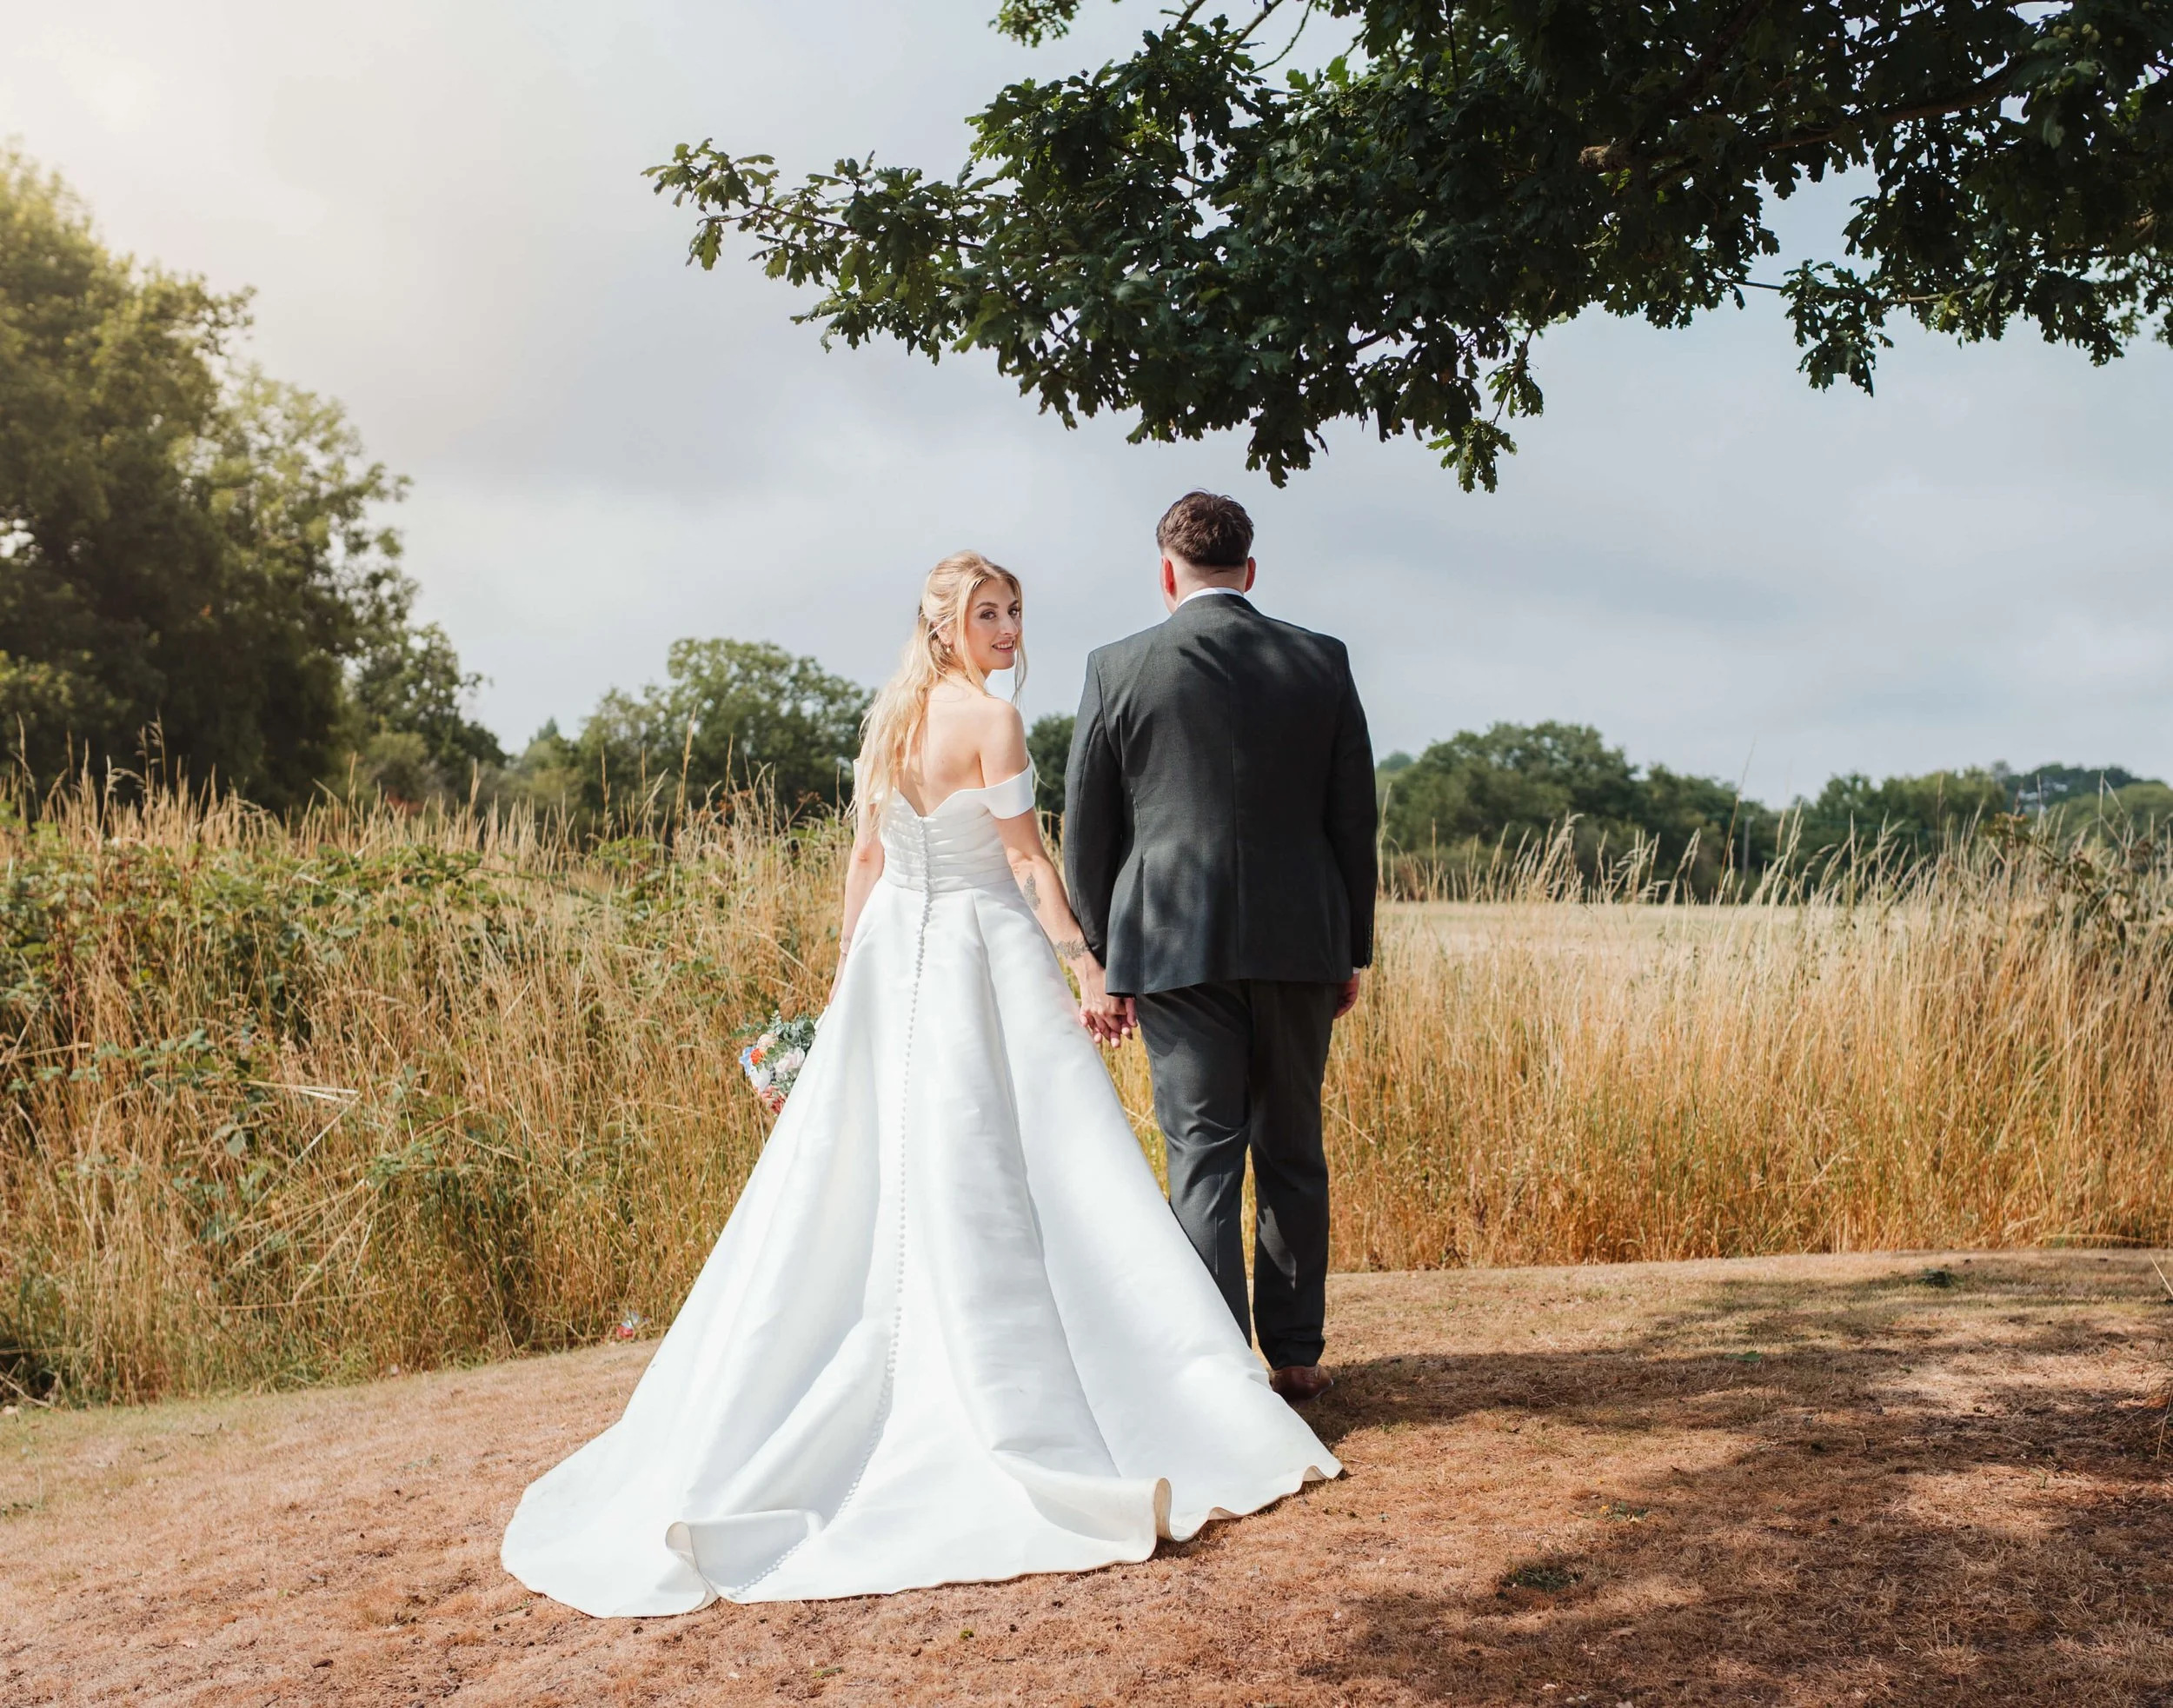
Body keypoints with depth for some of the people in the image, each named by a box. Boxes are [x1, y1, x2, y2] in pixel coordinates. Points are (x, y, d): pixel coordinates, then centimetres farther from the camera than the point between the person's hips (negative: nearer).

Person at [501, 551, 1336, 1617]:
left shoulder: (886, 721, 11)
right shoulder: (992, 720, -9)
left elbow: (865, 859, 13)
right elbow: (1027, 860, -12)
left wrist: (848, 975, 17)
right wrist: (1084, 966, -10)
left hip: (892, 956, 7)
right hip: (986, 952, -7)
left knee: (864, 1187, 11)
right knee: (1014, 1182, -4)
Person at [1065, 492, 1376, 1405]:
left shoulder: (1118, 670, -2)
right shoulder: (1321, 662, 3)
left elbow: (1087, 832, 2)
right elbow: (1354, 819, 6)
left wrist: (1106, 959, 10)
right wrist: (1351, 951, 14)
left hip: (1175, 948, -2)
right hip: (1300, 944, 2)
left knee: (1203, 1157, 1)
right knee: (1292, 1153, 12)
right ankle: (1295, 1354, 19)